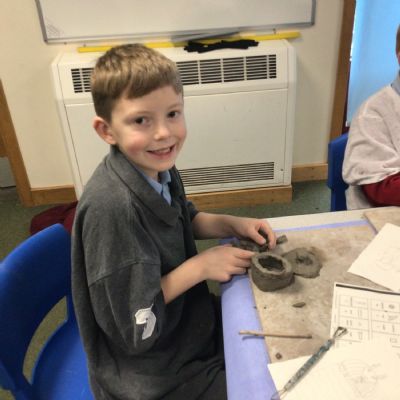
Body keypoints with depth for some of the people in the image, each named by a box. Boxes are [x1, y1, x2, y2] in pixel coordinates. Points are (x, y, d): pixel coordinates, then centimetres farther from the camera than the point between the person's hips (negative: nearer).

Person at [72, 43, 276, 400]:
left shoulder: (158, 167, -11)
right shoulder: (111, 207, -34)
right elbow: (130, 326, -27)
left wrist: (234, 224, -6)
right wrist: (200, 267, -22)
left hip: (182, 319, 7)